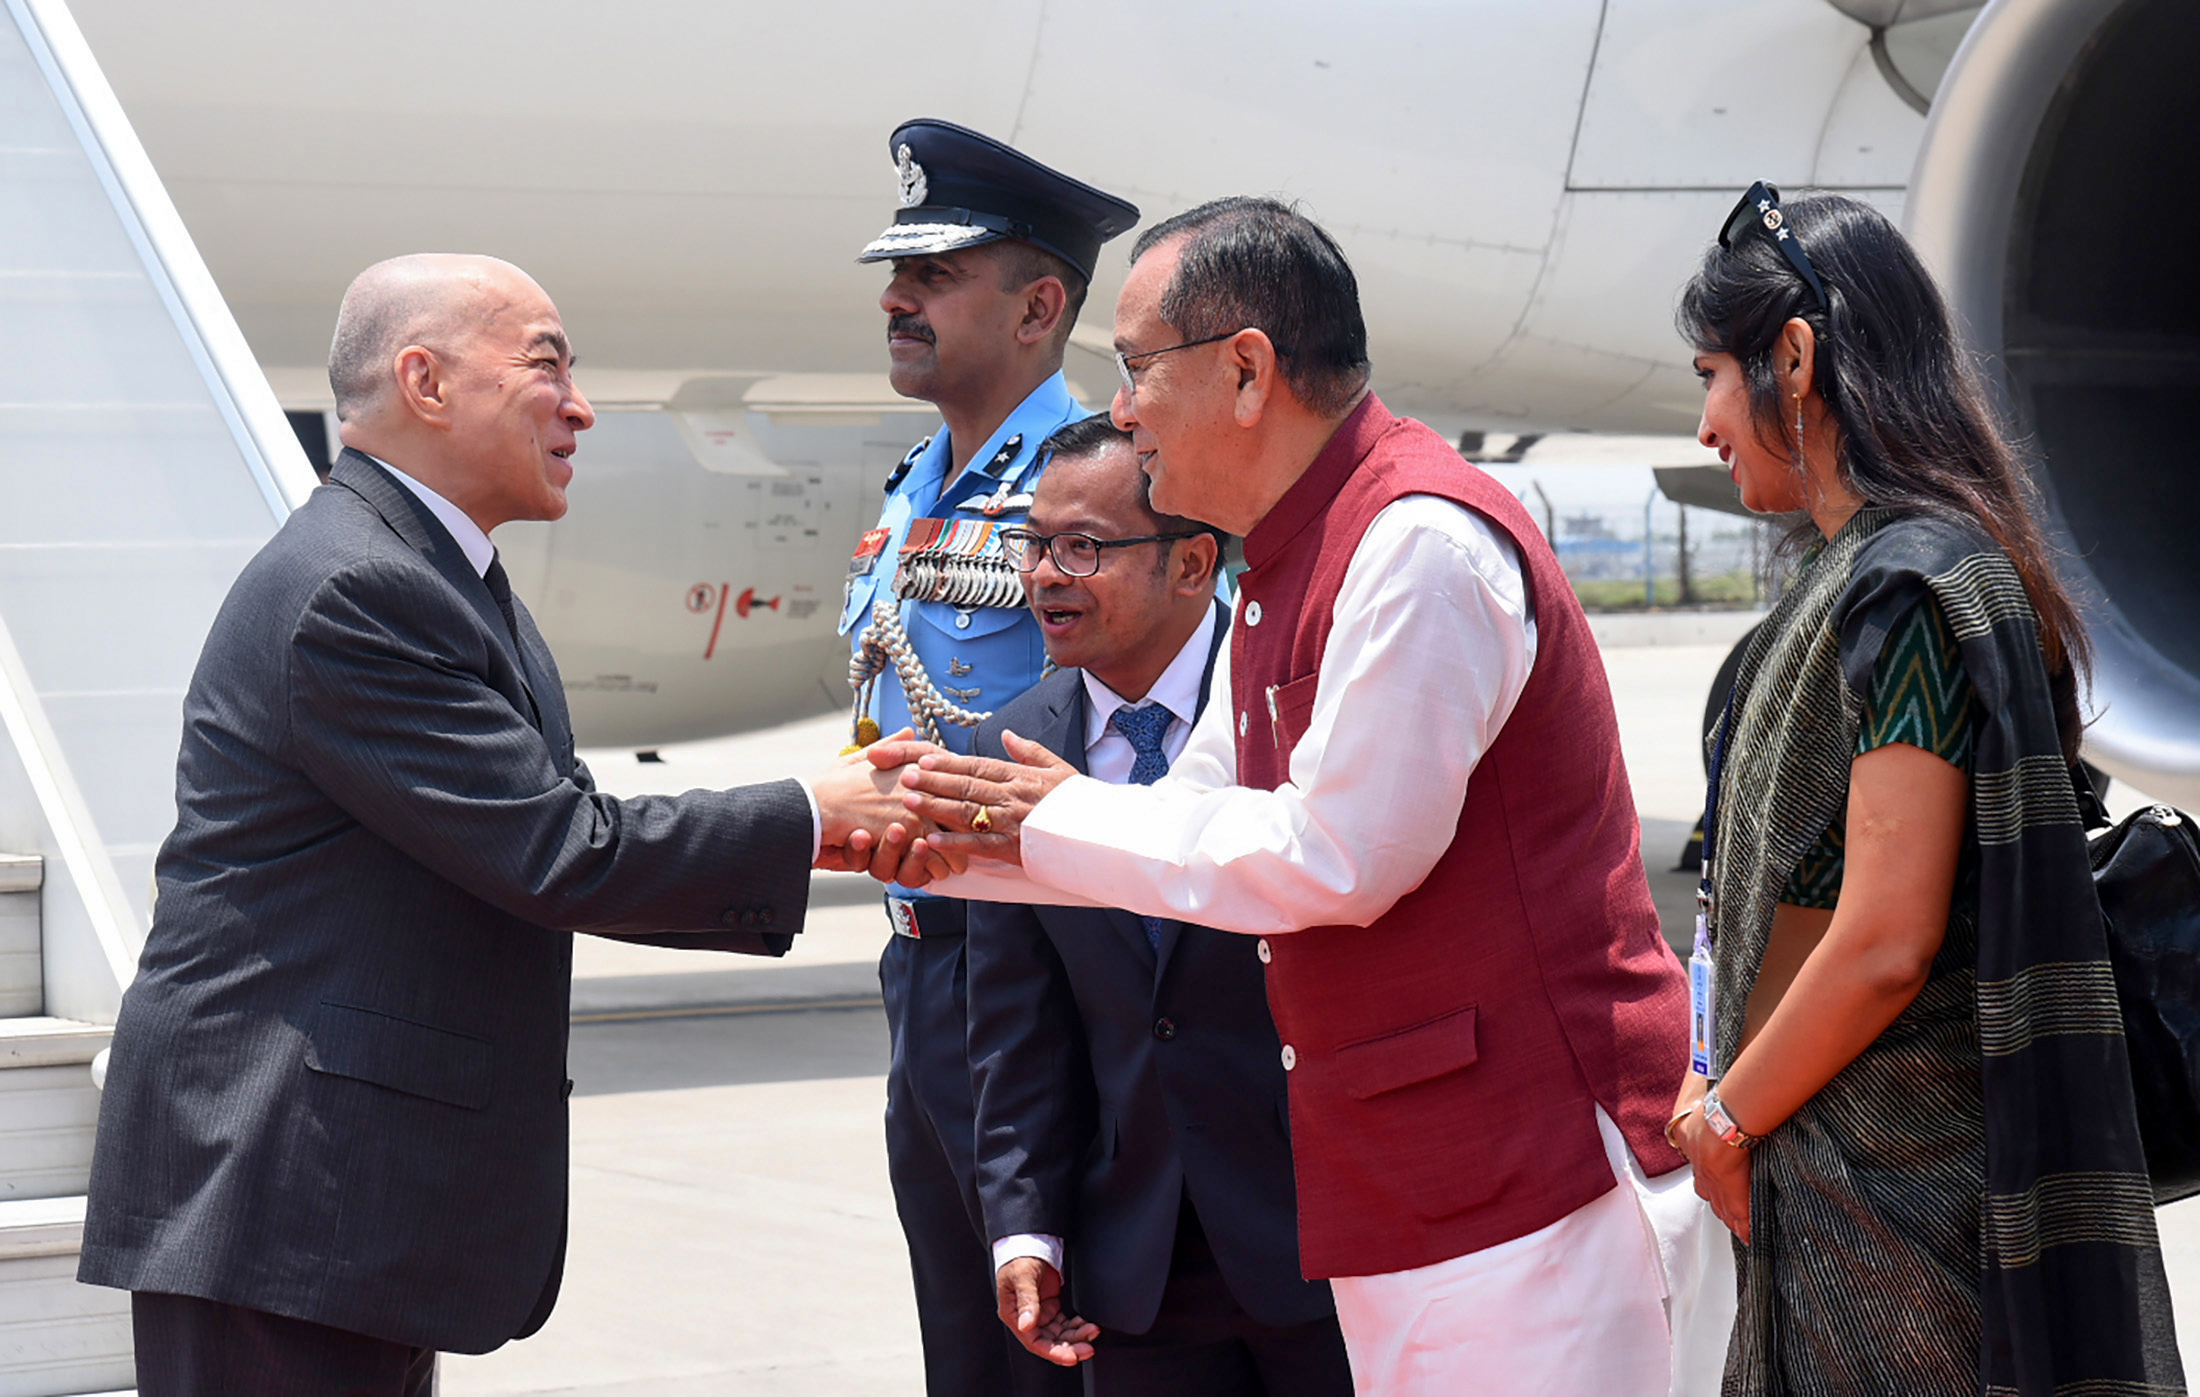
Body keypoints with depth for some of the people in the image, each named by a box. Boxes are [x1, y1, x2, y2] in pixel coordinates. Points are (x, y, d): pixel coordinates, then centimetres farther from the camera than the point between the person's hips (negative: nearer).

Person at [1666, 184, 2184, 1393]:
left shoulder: (1907, 586, -16)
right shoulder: (1856, 577, 14)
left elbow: (1885, 943, -22)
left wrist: (1727, 1121, -10)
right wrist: (1728, 1090, 10)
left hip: (1890, 1194, -9)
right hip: (1840, 1183, 9)